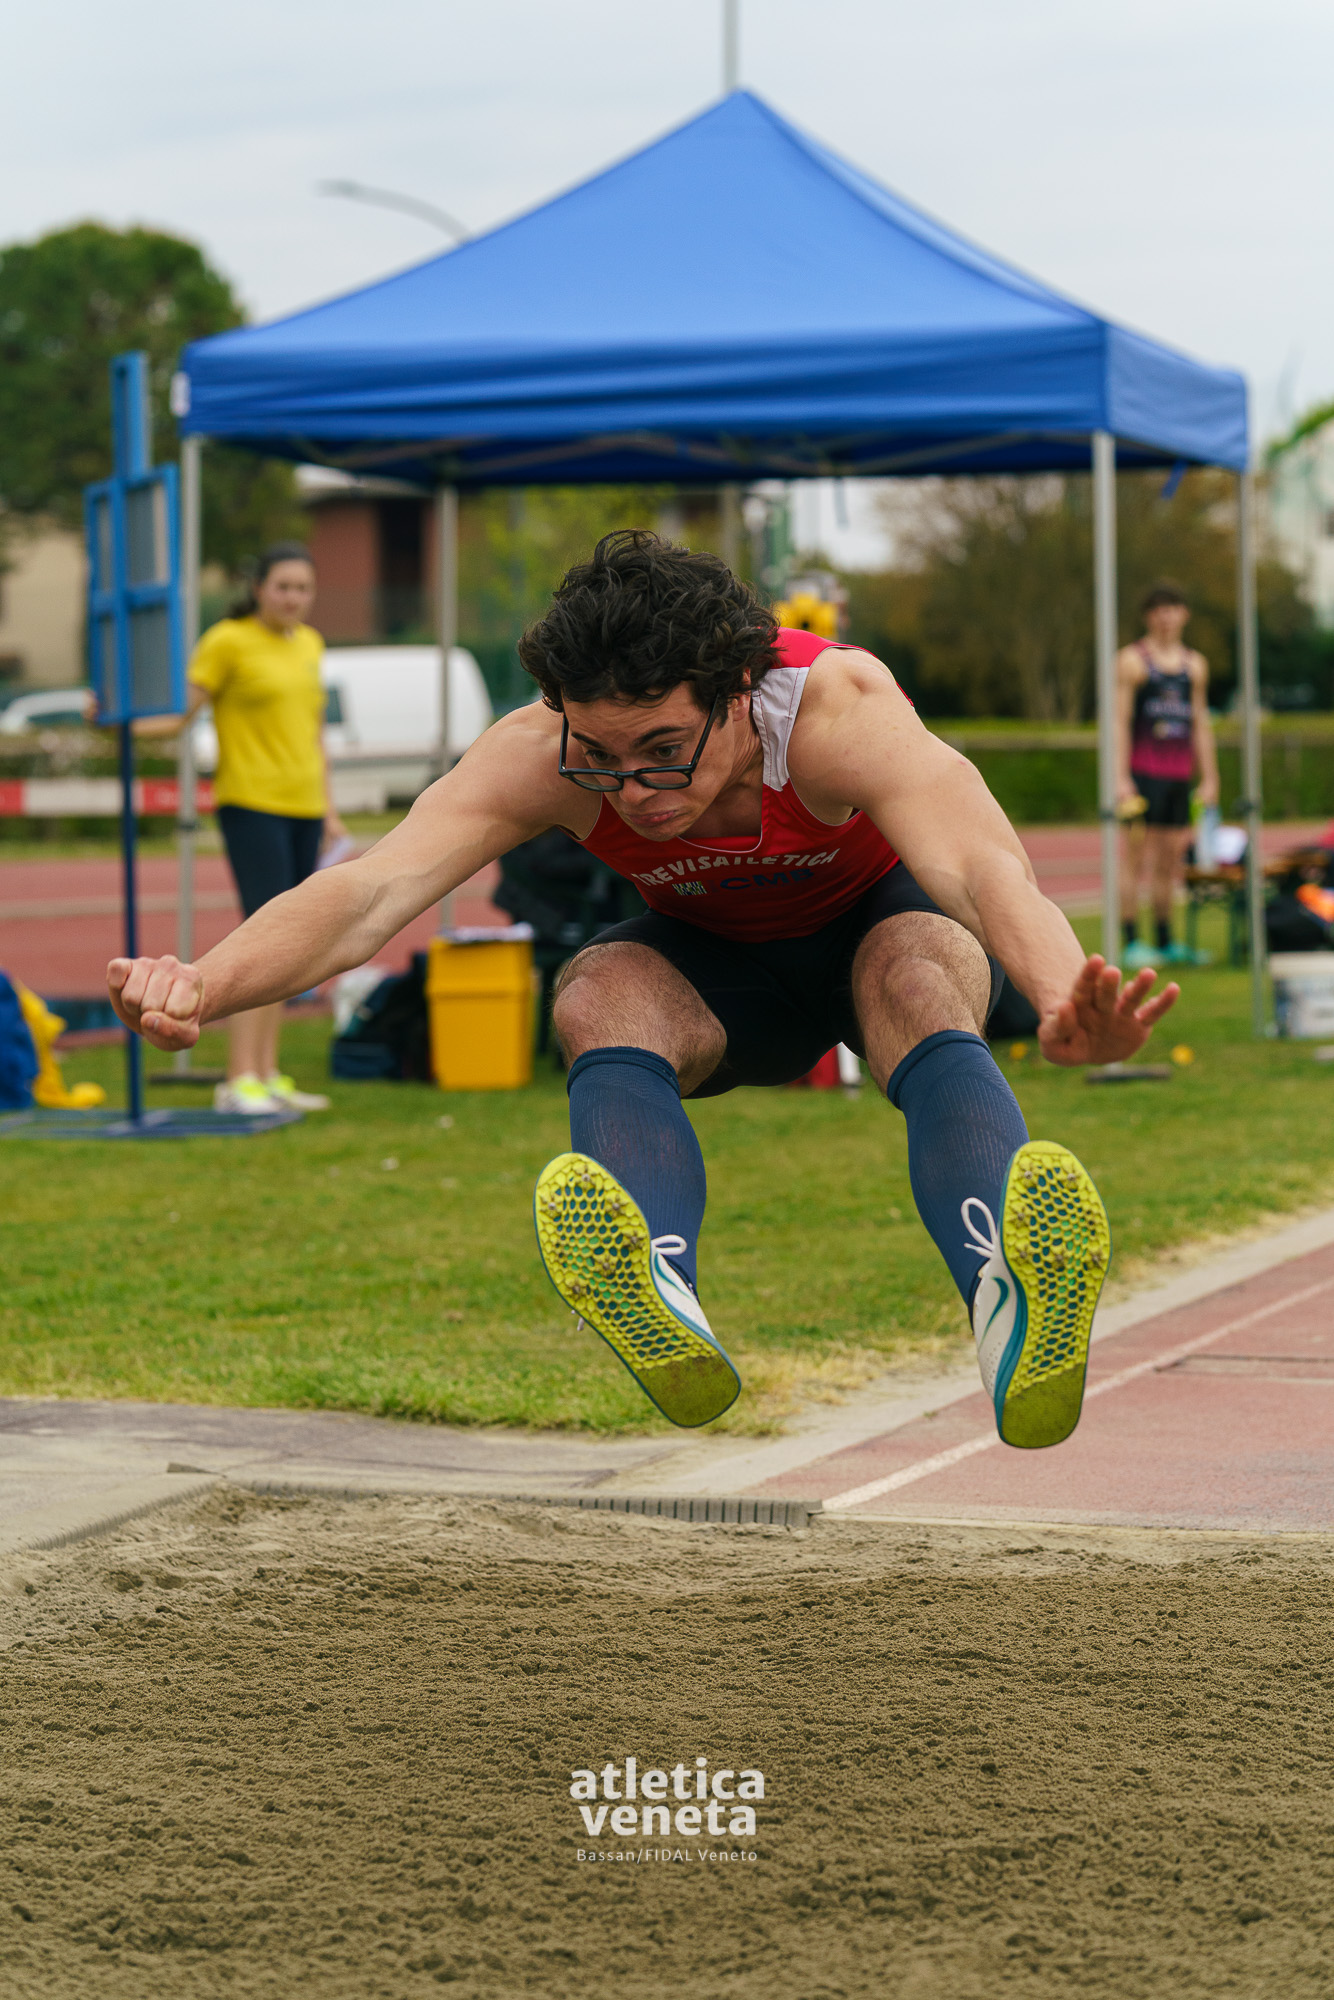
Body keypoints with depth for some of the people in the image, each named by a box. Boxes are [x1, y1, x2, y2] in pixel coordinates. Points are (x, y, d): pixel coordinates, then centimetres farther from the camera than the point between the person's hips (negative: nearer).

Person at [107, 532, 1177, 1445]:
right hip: (710, 962, 2)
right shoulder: (541, 753, -30)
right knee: (603, 994, -32)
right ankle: (666, 1306, -58)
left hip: (881, 922, -2)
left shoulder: (836, 705, -38)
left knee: (920, 981, -38)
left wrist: (1066, 1001, -76)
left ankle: (1010, 1313, -63)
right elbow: (373, 888, -41)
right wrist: (205, 985, -61)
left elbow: (981, 864, -55)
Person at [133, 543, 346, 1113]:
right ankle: (239, 1081, -16)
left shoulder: (310, 644, 16)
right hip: (251, 804, -7)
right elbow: (178, 713, -8)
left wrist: (328, 810, 22)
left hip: (302, 808, 7)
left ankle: (267, 1074, 14)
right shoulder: (228, 641, -4)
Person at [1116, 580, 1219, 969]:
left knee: (1170, 861, 7)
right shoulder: (1131, 660, -1)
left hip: (1180, 775, 5)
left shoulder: (1195, 664, 15)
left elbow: (1200, 725, 18)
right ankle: (1131, 942, -7)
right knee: (1136, 859, -7)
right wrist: (1121, 777, -13)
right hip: (1142, 772, -5)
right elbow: (1120, 722, -6)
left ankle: (1165, 942, 12)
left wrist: (1209, 779, 13)